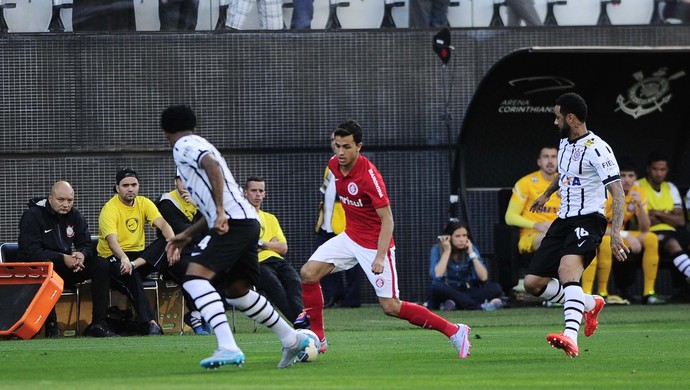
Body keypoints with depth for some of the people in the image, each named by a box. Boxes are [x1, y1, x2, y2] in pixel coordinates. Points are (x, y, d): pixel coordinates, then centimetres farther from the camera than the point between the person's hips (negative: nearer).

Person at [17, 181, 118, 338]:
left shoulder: (75, 215, 7)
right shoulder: (32, 215, -12)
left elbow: (86, 245, 4)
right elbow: (30, 251, -22)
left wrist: (81, 255, -23)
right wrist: (62, 259, -30)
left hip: (66, 266, 6)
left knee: (102, 266, -12)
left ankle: (98, 325, -14)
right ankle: (51, 327, -31)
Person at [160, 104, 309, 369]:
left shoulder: (184, 146, 1)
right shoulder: (201, 146, 30)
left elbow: (212, 165, -20)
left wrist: (220, 212, -25)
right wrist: (187, 235, 36)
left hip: (233, 221, -10)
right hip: (247, 221, 10)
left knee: (195, 277, -19)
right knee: (237, 292, 21)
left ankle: (228, 347, -33)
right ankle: (291, 340, 30)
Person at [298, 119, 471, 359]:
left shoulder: (369, 175, -25)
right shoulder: (334, 165, -3)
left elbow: (387, 219, -23)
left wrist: (380, 257, -30)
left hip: (375, 243, -7)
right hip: (350, 237, 7)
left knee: (391, 307, -9)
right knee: (308, 274, -9)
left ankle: (455, 332, 2)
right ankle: (317, 339, 2)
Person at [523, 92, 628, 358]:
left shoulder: (596, 149, -14)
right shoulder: (565, 142, 12)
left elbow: (617, 192, -18)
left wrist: (615, 233, -27)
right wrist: (547, 194, 52)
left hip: (588, 219, -9)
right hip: (564, 220, 9)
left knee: (567, 271, -34)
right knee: (532, 283, 3)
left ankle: (571, 337, -50)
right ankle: (589, 304, 23)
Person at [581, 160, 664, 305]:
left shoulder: (637, 193, -3)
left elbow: (645, 229, -7)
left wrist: (639, 205, -23)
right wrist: (625, 235, -34)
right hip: (598, 235, -6)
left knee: (651, 239, -13)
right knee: (606, 242, -39)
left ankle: (648, 293, -10)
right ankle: (602, 293, -27)